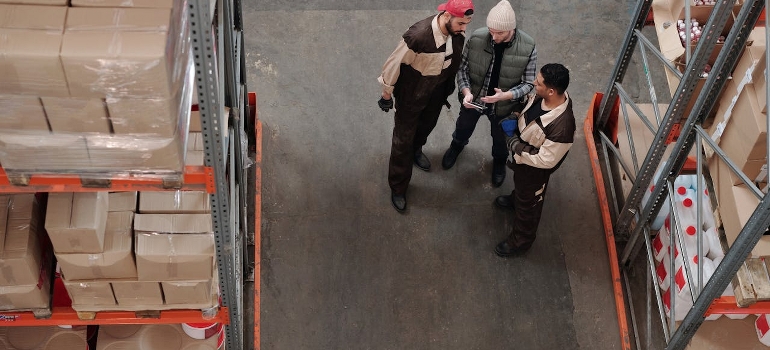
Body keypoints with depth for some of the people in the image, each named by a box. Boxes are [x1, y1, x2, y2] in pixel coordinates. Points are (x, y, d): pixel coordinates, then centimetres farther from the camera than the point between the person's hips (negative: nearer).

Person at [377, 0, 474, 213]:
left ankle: (416, 150, 64)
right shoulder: (418, 36, -38)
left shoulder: (458, 33, -19)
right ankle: (398, 187, 28)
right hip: (411, 94, -6)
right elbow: (394, 63, -23)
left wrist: (450, 87, 16)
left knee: (427, 125, 31)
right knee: (403, 138, 10)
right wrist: (387, 94, -10)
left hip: (437, 92, 6)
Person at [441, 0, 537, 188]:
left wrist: (506, 95, -35)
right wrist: (466, 92, -30)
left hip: (503, 106, -1)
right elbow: (462, 68, -13)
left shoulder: (528, 48, -28)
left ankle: (499, 161, 61)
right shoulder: (476, 38, -26)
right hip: (473, 99, 1)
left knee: (500, 138, 27)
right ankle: (457, 146, 66)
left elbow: (528, 83, -18)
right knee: (464, 127, 31)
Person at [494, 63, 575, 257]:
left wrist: (515, 145, -26)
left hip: (534, 168, -7)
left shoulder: (561, 127, -44)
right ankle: (515, 198, 71)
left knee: (528, 203, 20)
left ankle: (521, 241, 46)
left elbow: (546, 161, -32)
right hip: (521, 156, 7)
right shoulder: (544, 95, -22)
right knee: (519, 182, 38)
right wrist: (515, 118, -12)